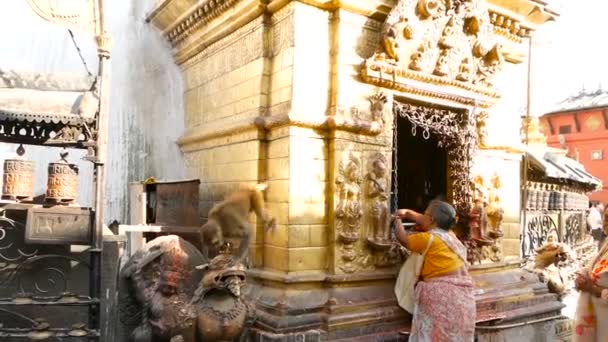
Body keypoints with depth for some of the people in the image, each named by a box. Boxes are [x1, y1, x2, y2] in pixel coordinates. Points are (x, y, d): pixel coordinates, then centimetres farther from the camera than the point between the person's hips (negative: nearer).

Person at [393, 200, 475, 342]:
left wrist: (397, 220, 20)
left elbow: (403, 238, 5)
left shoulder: (429, 239, -11)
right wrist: (407, 212, 25)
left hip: (442, 297, -8)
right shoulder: (449, 234, 12)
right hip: (462, 296, 8)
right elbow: (425, 222, 28)